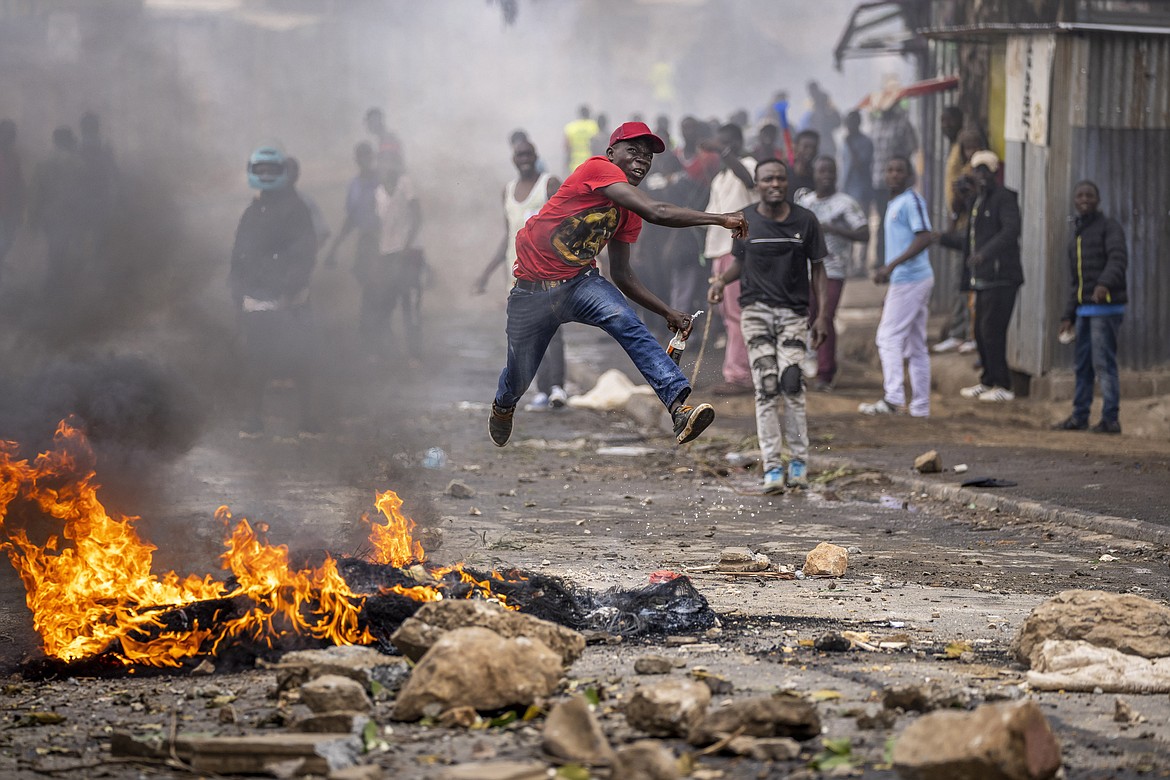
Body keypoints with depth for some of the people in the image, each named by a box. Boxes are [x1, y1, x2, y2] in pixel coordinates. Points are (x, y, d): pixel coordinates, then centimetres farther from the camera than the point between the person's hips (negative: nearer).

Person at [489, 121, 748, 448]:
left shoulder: (629, 213, 8)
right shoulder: (598, 169, -16)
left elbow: (622, 275, 14)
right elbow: (656, 212, -29)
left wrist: (668, 313, 4)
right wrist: (720, 219, -25)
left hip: (581, 282, 5)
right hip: (533, 291, -5)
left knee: (627, 323, -26)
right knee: (519, 377, 6)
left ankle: (679, 407, -43)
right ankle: (502, 406, 46)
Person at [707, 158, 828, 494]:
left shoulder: (805, 220, 1)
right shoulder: (745, 221, 4)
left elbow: (817, 268, 6)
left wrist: (822, 314, -1)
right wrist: (722, 280, -2)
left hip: (793, 311, -1)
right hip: (756, 309, 1)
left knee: (791, 383, -14)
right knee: (766, 386, -7)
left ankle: (798, 460, 0)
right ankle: (772, 466, -5)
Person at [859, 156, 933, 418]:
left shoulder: (911, 201, -11)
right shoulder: (894, 204, 19)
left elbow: (925, 238, -22)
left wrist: (892, 265, -26)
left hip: (909, 279, -10)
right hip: (903, 279, 10)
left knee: (889, 337, -11)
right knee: (916, 345, 9)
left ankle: (893, 398, -17)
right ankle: (920, 406, 11)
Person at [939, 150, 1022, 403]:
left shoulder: (1004, 198, -9)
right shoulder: (979, 202, 20)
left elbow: (1011, 230, -25)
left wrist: (985, 253, -36)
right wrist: (940, 238, 28)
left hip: (1001, 278, -9)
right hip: (984, 278, 9)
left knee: (992, 331, -11)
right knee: (982, 332, 13)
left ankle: (1003, 386, -7)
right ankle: (987, 381, 23)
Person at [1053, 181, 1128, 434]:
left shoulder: (1109, 226, -2)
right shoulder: (1075, 237, 20)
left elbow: (1118, 258, -20)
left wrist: (1105, 283, -38)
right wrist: (1069, 315, 20)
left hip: (1106, 306, -8)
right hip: (1084, 308, 8)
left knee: (1103, 363, -11)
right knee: (1083, 364, 9)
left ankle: (1110, 418, -10)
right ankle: (1079, 416, 15)